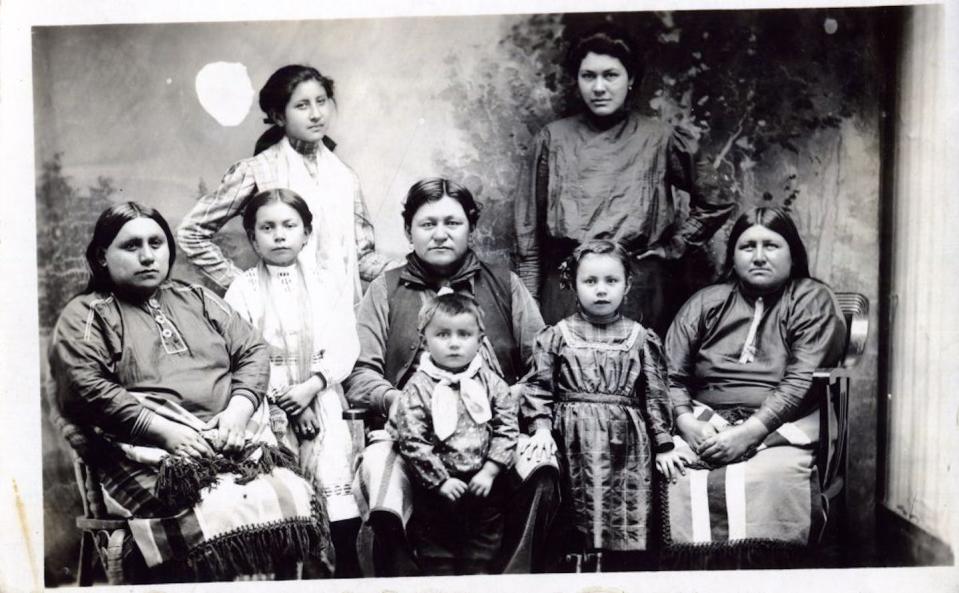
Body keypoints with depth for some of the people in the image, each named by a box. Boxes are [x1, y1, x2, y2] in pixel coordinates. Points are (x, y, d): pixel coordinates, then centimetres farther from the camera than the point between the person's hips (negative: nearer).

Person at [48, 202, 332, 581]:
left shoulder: (196, 299, 24)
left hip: (238, 441, 4)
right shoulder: (85, 316, 11)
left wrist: (238, 409, -3)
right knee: (218, 515, -32)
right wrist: (166, 431, -14)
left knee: (294, 502, -23)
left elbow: (252, 351, 17)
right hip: (152, 451, -3)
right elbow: (87, 390, -5)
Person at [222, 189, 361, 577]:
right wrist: (286, 401, -12)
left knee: (338, 503, -6)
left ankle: (345, 572, 5)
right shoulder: (242, 290, 5)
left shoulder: (321, 288, 11)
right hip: (270, 406, -1)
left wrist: (310, 387, -13)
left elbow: (344, 346, 2)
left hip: (320, 402, 2)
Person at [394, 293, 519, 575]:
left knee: (482, 554, 15)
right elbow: (412, 442, -13)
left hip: (484, 484, 2)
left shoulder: (491, 383, -2)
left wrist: (489, 471, -11)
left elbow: (507, 429, -3)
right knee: (436, 552, 11)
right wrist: (441, 480, -15)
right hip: (437, 490, -2)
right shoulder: (417, 388, -10)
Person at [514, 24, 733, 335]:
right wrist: (528, 299, 5)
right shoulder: (553, 139, 6)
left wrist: (671, 248, 4)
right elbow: (530, 225, 8)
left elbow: (714, 204, 12)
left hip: (640, 285, -1)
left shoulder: (660, 138, 3)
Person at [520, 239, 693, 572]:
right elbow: (538, 386, 2)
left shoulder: (640, 338, 5)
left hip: (625, 445, 1)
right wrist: (542, 427, -11)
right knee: (574, 530, 4)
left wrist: (664, 446, 6)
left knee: (625, 533, 4)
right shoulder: (557, 336, 3)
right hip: (574, 444, -1)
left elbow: (655, 394, 7)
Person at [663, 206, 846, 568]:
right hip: (708, 425, 2)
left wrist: (750, 432, -17)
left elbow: (801, 381, -6)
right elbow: (671, 375, 9)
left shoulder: (812, 300, 7)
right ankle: (694, 561, -14)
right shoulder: (706, 303, 16)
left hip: (780, 428, -2)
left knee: (766, 478, -33)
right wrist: (686, 422, -10)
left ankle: (758, 562, -17)